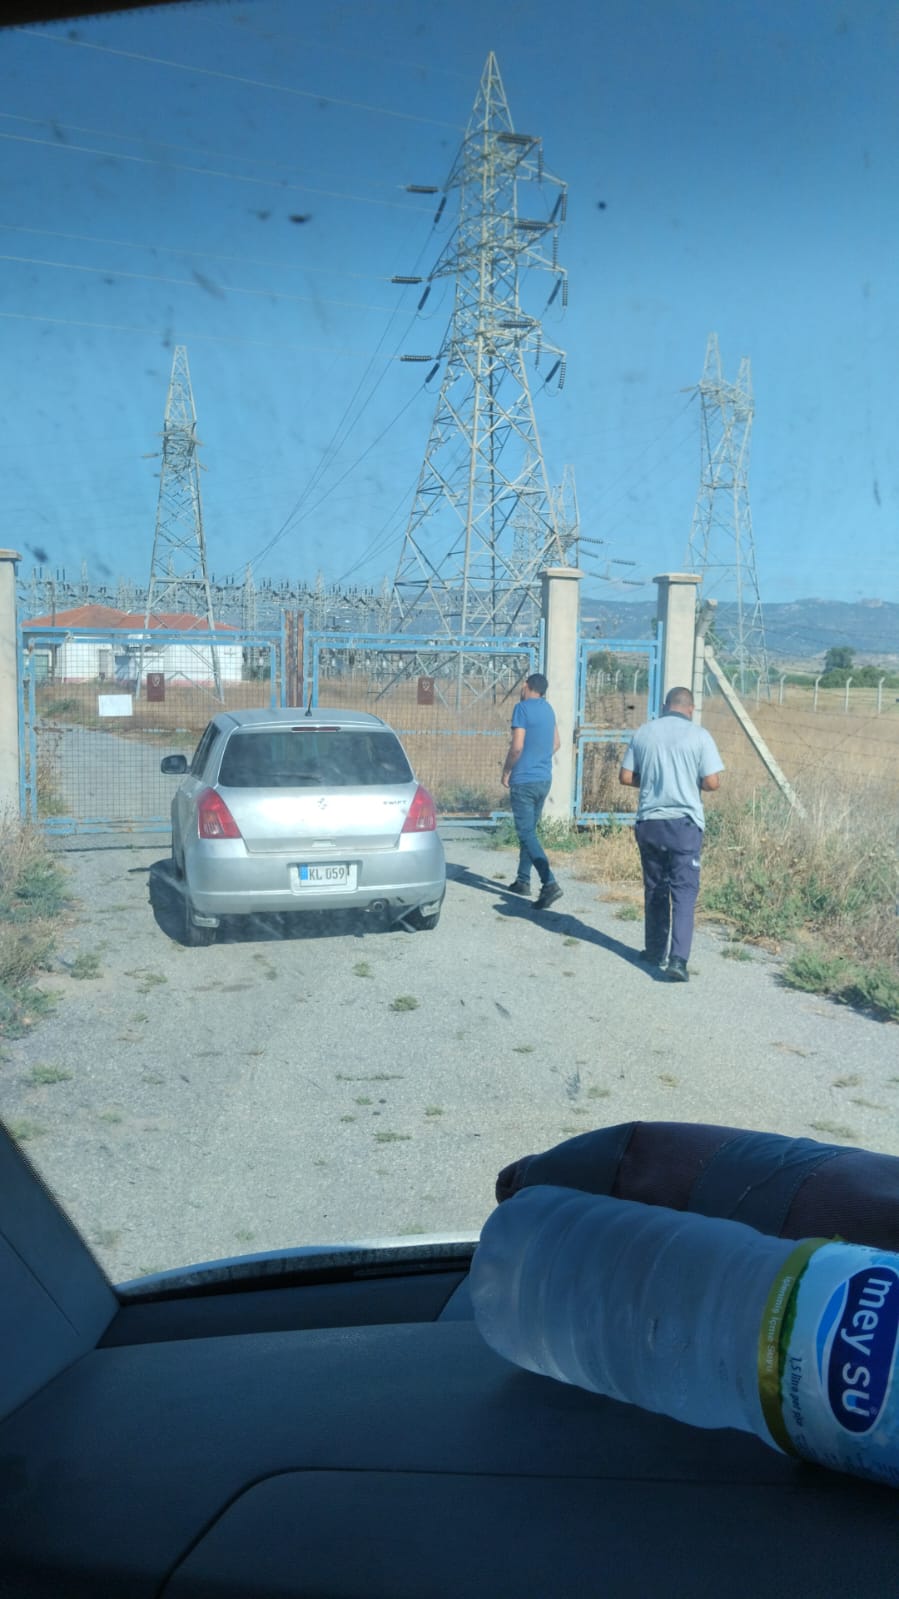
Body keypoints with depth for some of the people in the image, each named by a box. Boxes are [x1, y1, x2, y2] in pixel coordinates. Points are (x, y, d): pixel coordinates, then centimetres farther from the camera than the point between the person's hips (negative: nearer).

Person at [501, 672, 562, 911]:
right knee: (529, 830, 18)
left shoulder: (522, 708, -12)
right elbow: (555, 743, 20)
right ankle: (523, 880, 24)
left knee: (527, 834, -9)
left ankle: (549, 884, -21)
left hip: (524, 781, -8)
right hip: (544, 779, 8)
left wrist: (506, 772, -5)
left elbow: (517, 747, -18)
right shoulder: (549, 709, 12)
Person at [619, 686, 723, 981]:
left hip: (649, 821, 3)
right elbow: (711, 783, -8)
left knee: (654, 889, 16)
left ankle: (656, 951, 25)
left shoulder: (643, 733, 4)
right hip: (684, 823, -3)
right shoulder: (699, 736, -6)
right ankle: (678, 958, -13)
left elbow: (625, 777, 5)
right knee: (684, 892, -2)